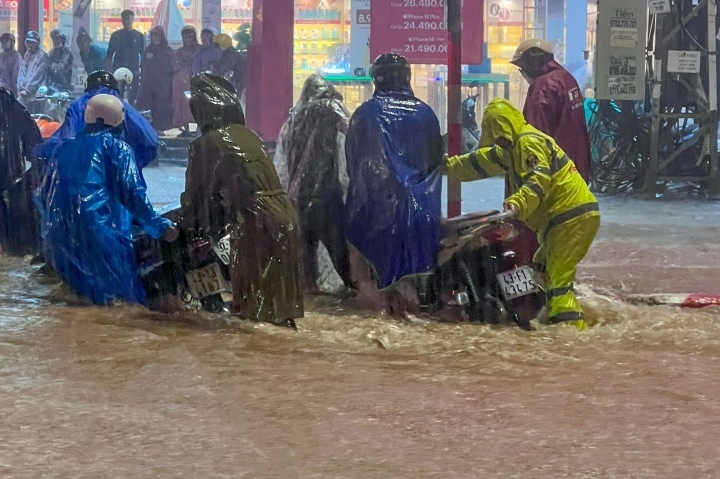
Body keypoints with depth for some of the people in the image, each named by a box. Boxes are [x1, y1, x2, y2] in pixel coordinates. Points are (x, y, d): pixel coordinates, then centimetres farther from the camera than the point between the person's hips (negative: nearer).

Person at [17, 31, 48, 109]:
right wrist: (20, 89, -2)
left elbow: (37, 75, -14)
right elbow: (22, 72, 11)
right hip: (25, 93, 8)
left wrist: (27, 90, -14)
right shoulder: (27, 55, 15)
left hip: (36, 93, -8)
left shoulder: (42, 56, -10)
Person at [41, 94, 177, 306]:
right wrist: (161, 227, -1)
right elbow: (132, 194, -6)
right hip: (99, 231, -6)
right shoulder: (116, 147, 4)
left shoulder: (66, 148, 22)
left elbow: (47, 192, 25)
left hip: (58, 236, 7)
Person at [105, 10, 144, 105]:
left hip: (134, 70, 1)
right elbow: (109, 54, 7)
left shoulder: (139, 36, 8)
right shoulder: (116, 35, 7)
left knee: (132, 97, -1)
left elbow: (143, 55, 10)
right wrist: (107, 69, -3)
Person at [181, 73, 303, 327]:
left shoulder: (205, 145, -2)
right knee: (275, 276, 18)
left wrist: (188, 225, 22)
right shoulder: (249, 136, 15)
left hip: (253, 221, -6)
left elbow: (198, 192, 4)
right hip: (285, 216, 6)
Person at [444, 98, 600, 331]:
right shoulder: (514, 147, 20)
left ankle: (573, 327, -26)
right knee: (543, 271, 25)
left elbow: (538, 179, -29)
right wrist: (449, 165, 36)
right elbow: (482, 161, 32)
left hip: (572, 218, -11)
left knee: (557, 278, -18)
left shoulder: (529, 142, -12)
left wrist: (517, 203, -44)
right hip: (564, 217, 11)